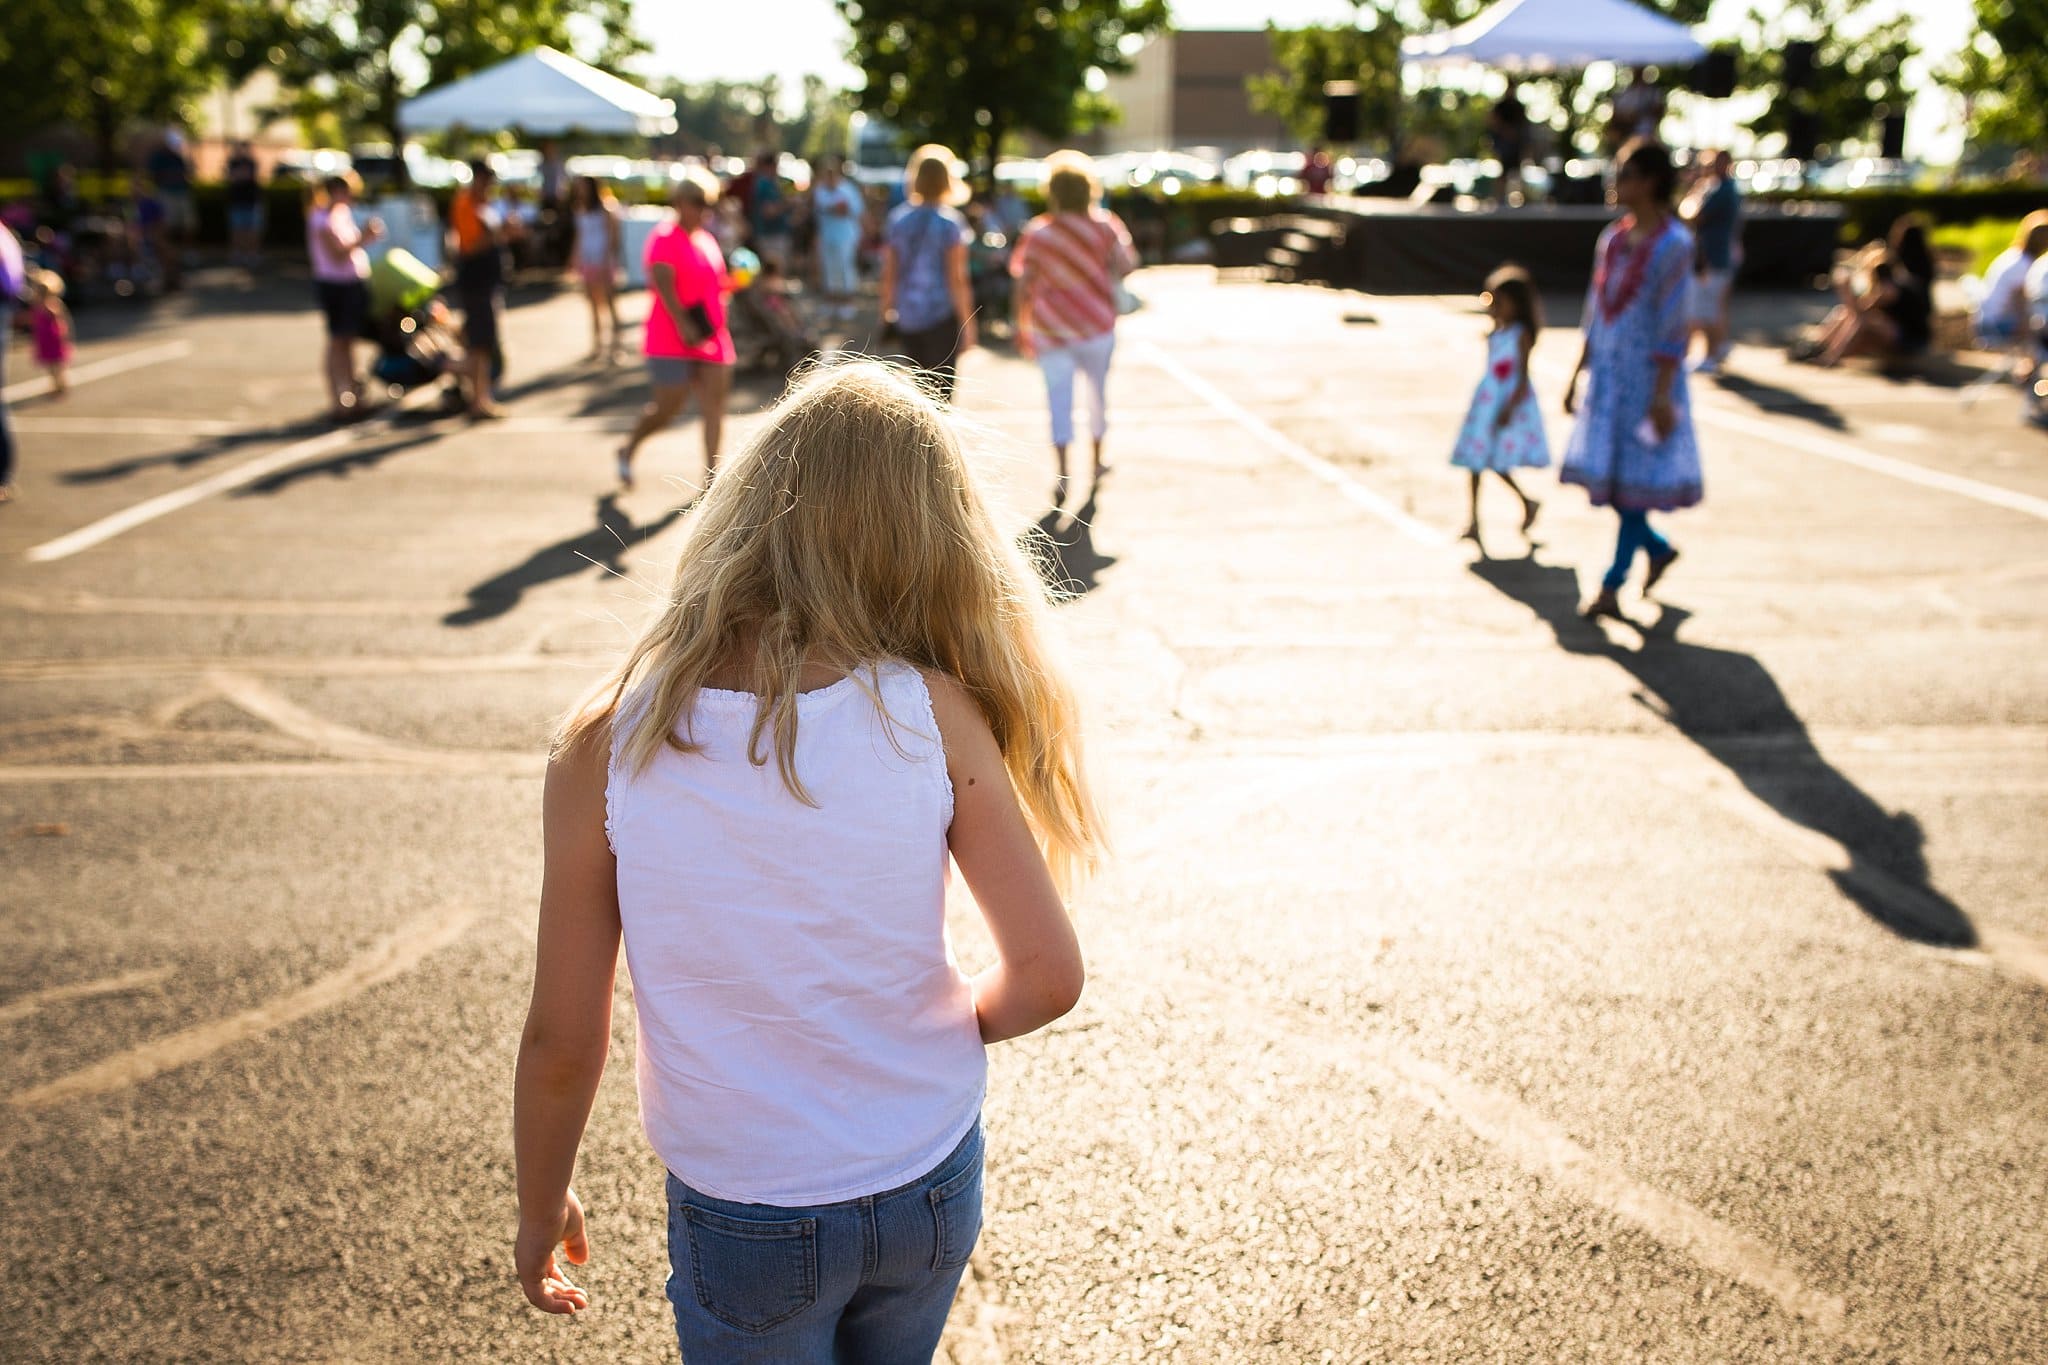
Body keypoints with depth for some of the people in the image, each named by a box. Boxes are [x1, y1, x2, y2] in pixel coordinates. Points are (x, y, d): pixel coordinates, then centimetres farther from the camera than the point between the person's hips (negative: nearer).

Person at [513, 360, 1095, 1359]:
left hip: (745, 1224, -1)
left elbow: (562, 1039, -12)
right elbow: (1047, 976, -14)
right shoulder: (933, 712, -18)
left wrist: (542, 1208, 6)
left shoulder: (606, 742, -19)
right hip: (933, 1193, 2)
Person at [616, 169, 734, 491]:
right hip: (671, 340, -7)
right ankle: (628, 449, 23)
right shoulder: (665, 238, -9)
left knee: (714, 403, -2)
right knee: (668, 407, -2)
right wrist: (683, 325, -30)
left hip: (710, 337, 7)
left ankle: (711, 473, -1)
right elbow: (664, 286, -21)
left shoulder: (707, 240, 17)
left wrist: (733, 282, 7)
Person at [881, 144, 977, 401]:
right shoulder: (950, 221, -9)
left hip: (906, 317, 5)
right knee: (942, 389, 1)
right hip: (942, 314, -4)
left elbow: (888, 272, 6)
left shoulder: (898, 218, 3)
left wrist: (887, 311, 17)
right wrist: (967, 322, -7)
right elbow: (957, 277, -11)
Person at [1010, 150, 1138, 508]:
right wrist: (1119, 235, 16)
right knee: (1097, 390, 18)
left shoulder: (1037, 233, -5)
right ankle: (1096, 463, 33)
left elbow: (1024, 285, -5)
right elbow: (1126, 266, -1)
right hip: (1096, 324, 1)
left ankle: (1062, 474, -17)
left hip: (1050, 327, -1)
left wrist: (1022, 325, 3)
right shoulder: (1103, 227, -5)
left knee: (1059, 398, -3)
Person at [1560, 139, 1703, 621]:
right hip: (1608, 371, 7)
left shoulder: (1672, 245, -12)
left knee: (1634, 477, 0)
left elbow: (1674, 325, -15)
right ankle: (1658, 548, 31)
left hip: (1648, 374, -7)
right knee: (1600, 470, 10)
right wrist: (1578, 374, 14)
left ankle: (1612, 586, 8)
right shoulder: (1612, 238, 9)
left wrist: (1662, 393, -18)